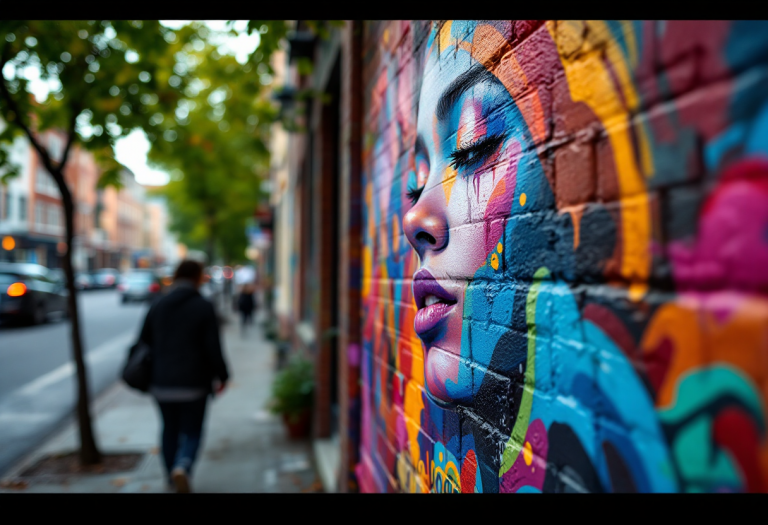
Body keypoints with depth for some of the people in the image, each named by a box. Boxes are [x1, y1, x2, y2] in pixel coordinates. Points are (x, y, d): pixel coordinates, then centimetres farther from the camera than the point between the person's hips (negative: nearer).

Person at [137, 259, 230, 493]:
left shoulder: (157, 306, 4)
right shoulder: (204, 307, -10)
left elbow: (144, 342, 6)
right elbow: (213, 348, -11)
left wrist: (149, 376, 19)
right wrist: (222, 376, 1)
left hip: (162, 383, 4)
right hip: (193, 384, -4)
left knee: (170, 429, 21)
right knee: (192, 432, 9)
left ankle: (171, 475, 33)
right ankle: (182, 467, -16)